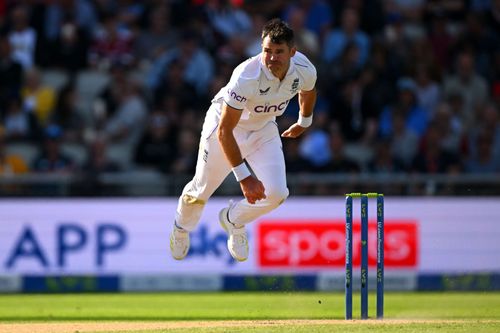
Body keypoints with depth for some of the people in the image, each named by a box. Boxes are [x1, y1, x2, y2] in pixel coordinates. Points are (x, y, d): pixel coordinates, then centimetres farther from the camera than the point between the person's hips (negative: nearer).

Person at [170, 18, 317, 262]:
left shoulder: (305, 71, -24)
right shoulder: (246, 77, -40)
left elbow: (308, 91, 6)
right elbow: (224, 132, -36)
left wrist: (304, 123, 23)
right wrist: (244, 177, -40)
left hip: (264, 130, 4)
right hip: (226, 126, -4)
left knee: (276, 193, -11)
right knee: (202, 190, 9)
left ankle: (233, 220, 22)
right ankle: (181, 228, 45)